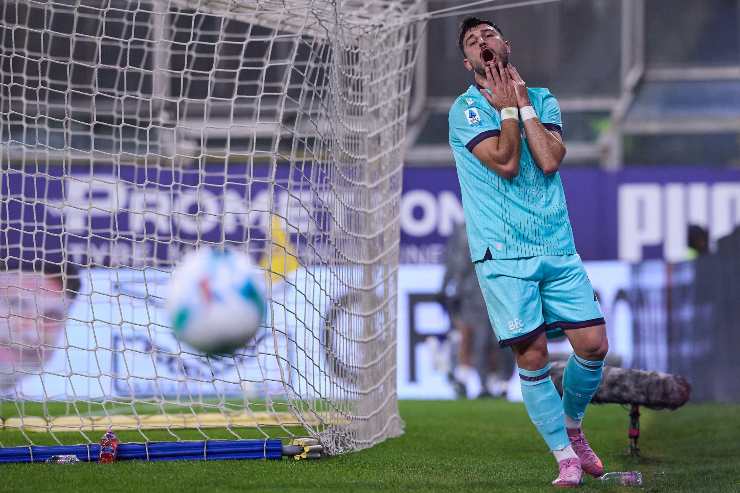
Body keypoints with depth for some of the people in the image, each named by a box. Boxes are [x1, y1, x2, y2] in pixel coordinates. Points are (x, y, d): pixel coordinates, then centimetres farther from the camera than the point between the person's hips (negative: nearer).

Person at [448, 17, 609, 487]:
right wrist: (508, 107, -6)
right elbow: (505, 163, -13)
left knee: (593, 344, -3)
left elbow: (549, 160, -7)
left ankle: (571, 426, 24)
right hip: (504, 254, -4)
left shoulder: (543, 100, 11)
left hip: (558, 246, 4)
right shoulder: (465, 109, 0)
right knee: (532, 354, -9)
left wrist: (523, 102, -5)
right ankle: (565, 456, 4)